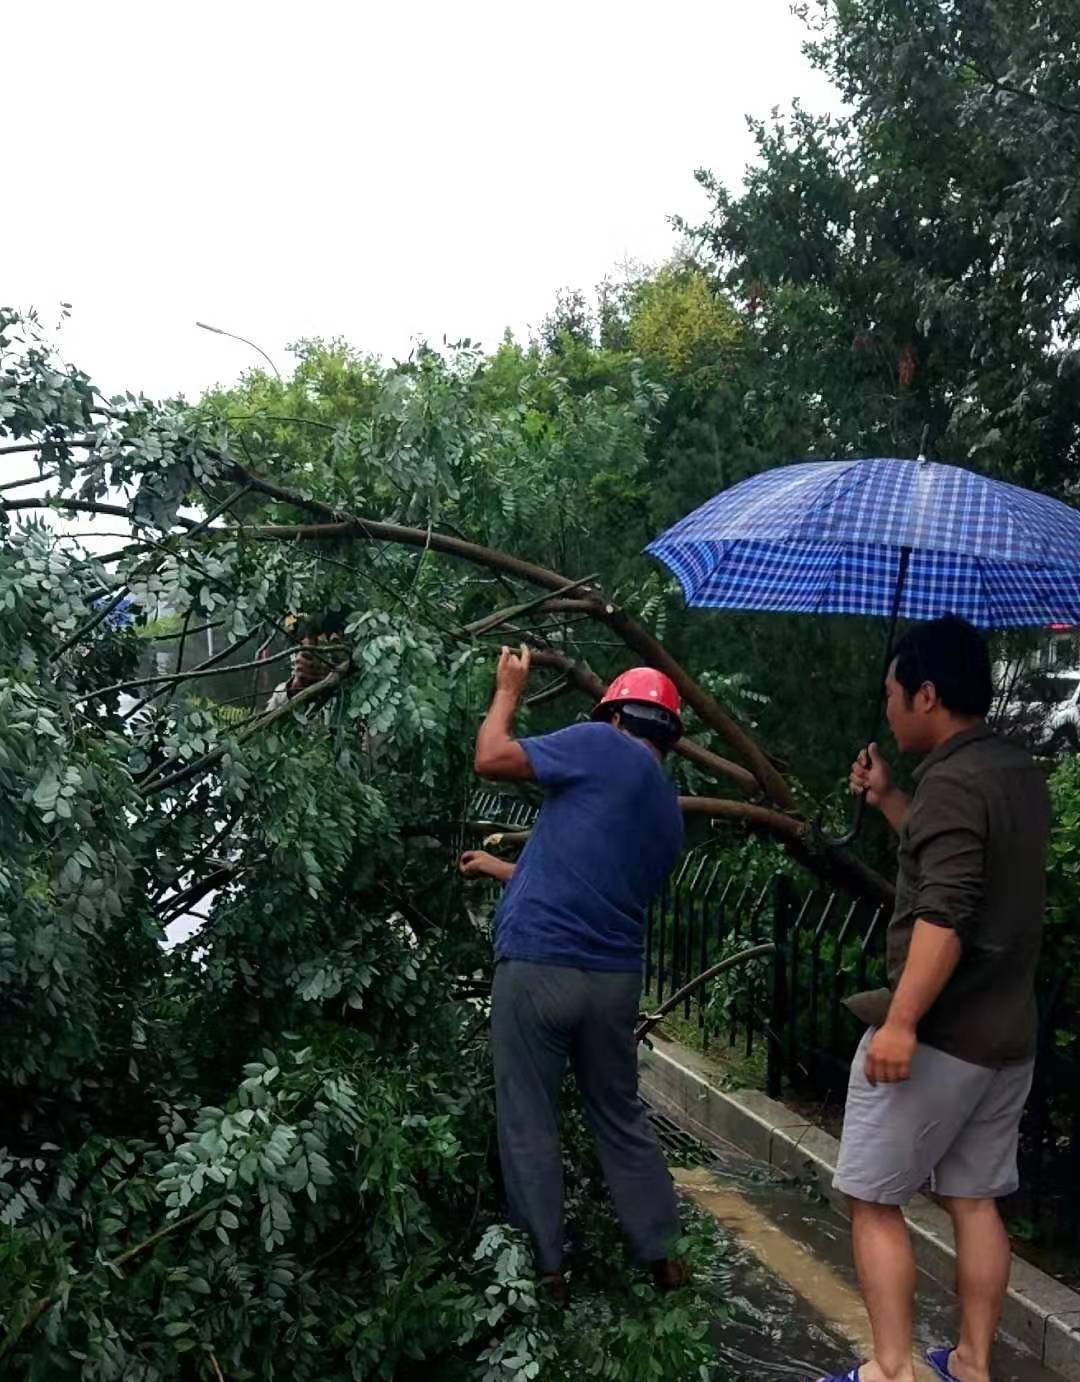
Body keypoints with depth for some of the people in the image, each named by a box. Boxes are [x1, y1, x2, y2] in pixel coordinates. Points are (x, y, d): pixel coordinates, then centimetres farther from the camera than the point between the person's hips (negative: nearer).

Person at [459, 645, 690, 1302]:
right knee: (622, 1116, 22)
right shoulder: (671, 818, 17)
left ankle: (546, 1269, 17)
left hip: (537, 968, -6)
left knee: (529, 1125, 9)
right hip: (615, 978, 6)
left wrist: (509, 692, 9)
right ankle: (662, 1255, 29)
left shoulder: (601, 747, -5)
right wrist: (502, 869, 35)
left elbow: (491, 758, -7)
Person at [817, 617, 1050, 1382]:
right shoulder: (1018, 772, 10)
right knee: (975, 1199, 16)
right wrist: (888, 800, 16)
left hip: (937, 1034, -9)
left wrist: (900, 1021, -28)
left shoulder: (951, 779, -19)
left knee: (875, 1201, 3)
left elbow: (945, 912, -27)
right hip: (1006, 1033, 9)